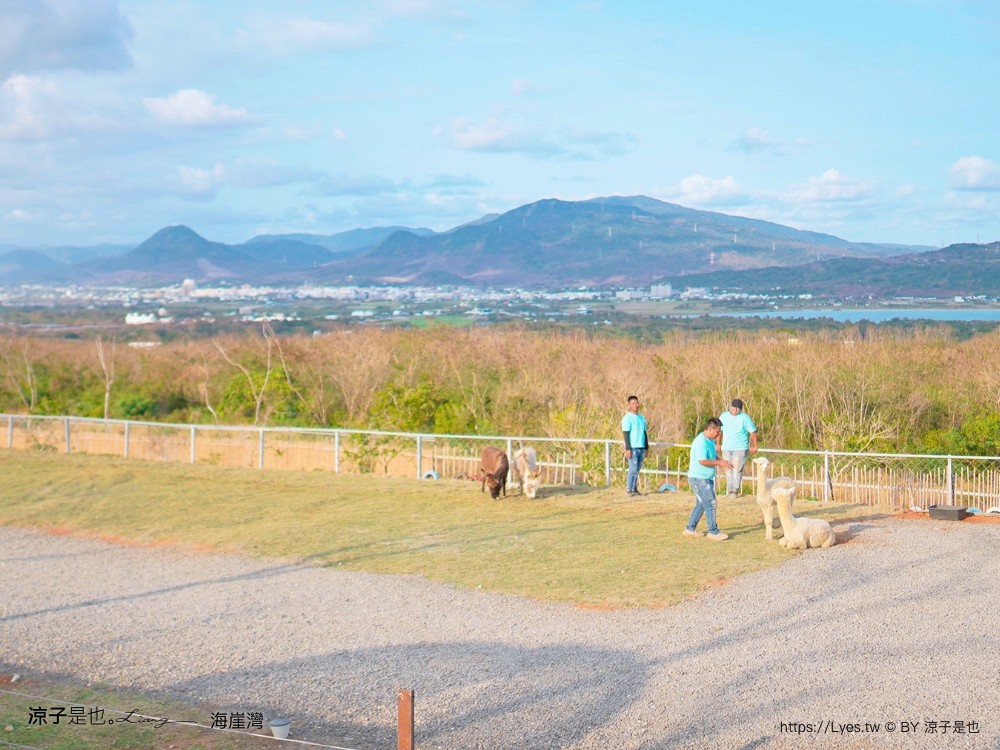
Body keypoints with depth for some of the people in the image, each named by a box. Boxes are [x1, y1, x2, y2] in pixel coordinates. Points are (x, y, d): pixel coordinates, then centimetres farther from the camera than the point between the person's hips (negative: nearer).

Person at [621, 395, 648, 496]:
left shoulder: (642, 418, 16)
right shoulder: (627, 418, -5)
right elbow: (625, 434, -10)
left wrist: (646, 448, 16)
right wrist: (627, 449, -16)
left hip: (641, 448, 6)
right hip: (632, 448, -6)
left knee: (637, 469, 7)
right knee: (633, 469, -9)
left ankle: (634, 488, 13)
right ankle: (629, 489, -4)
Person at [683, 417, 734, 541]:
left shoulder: (710, 441, 11)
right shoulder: (701, 442, -21)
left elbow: (713, 455, 24)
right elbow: (702, 461, -26)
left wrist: (722, 460, 5)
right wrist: (719, 463, -21)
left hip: (706, 479, 10)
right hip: (699, 478, -10)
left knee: (701, 504, 15)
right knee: (710, 504, -8)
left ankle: (690, 529, 23)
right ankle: (713, 532, -2)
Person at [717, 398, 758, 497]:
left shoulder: (744, 418, -7)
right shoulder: (723, 416, 5)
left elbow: (753, 432, -3)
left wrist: (754, 446, -2)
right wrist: (718, 443, 20)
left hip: (740, 448, -4)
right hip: (726, 448, 4)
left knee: (737, 470, -8)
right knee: (728, 470, 6)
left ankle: (735, 490, -5)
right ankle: (729, 489, 12)